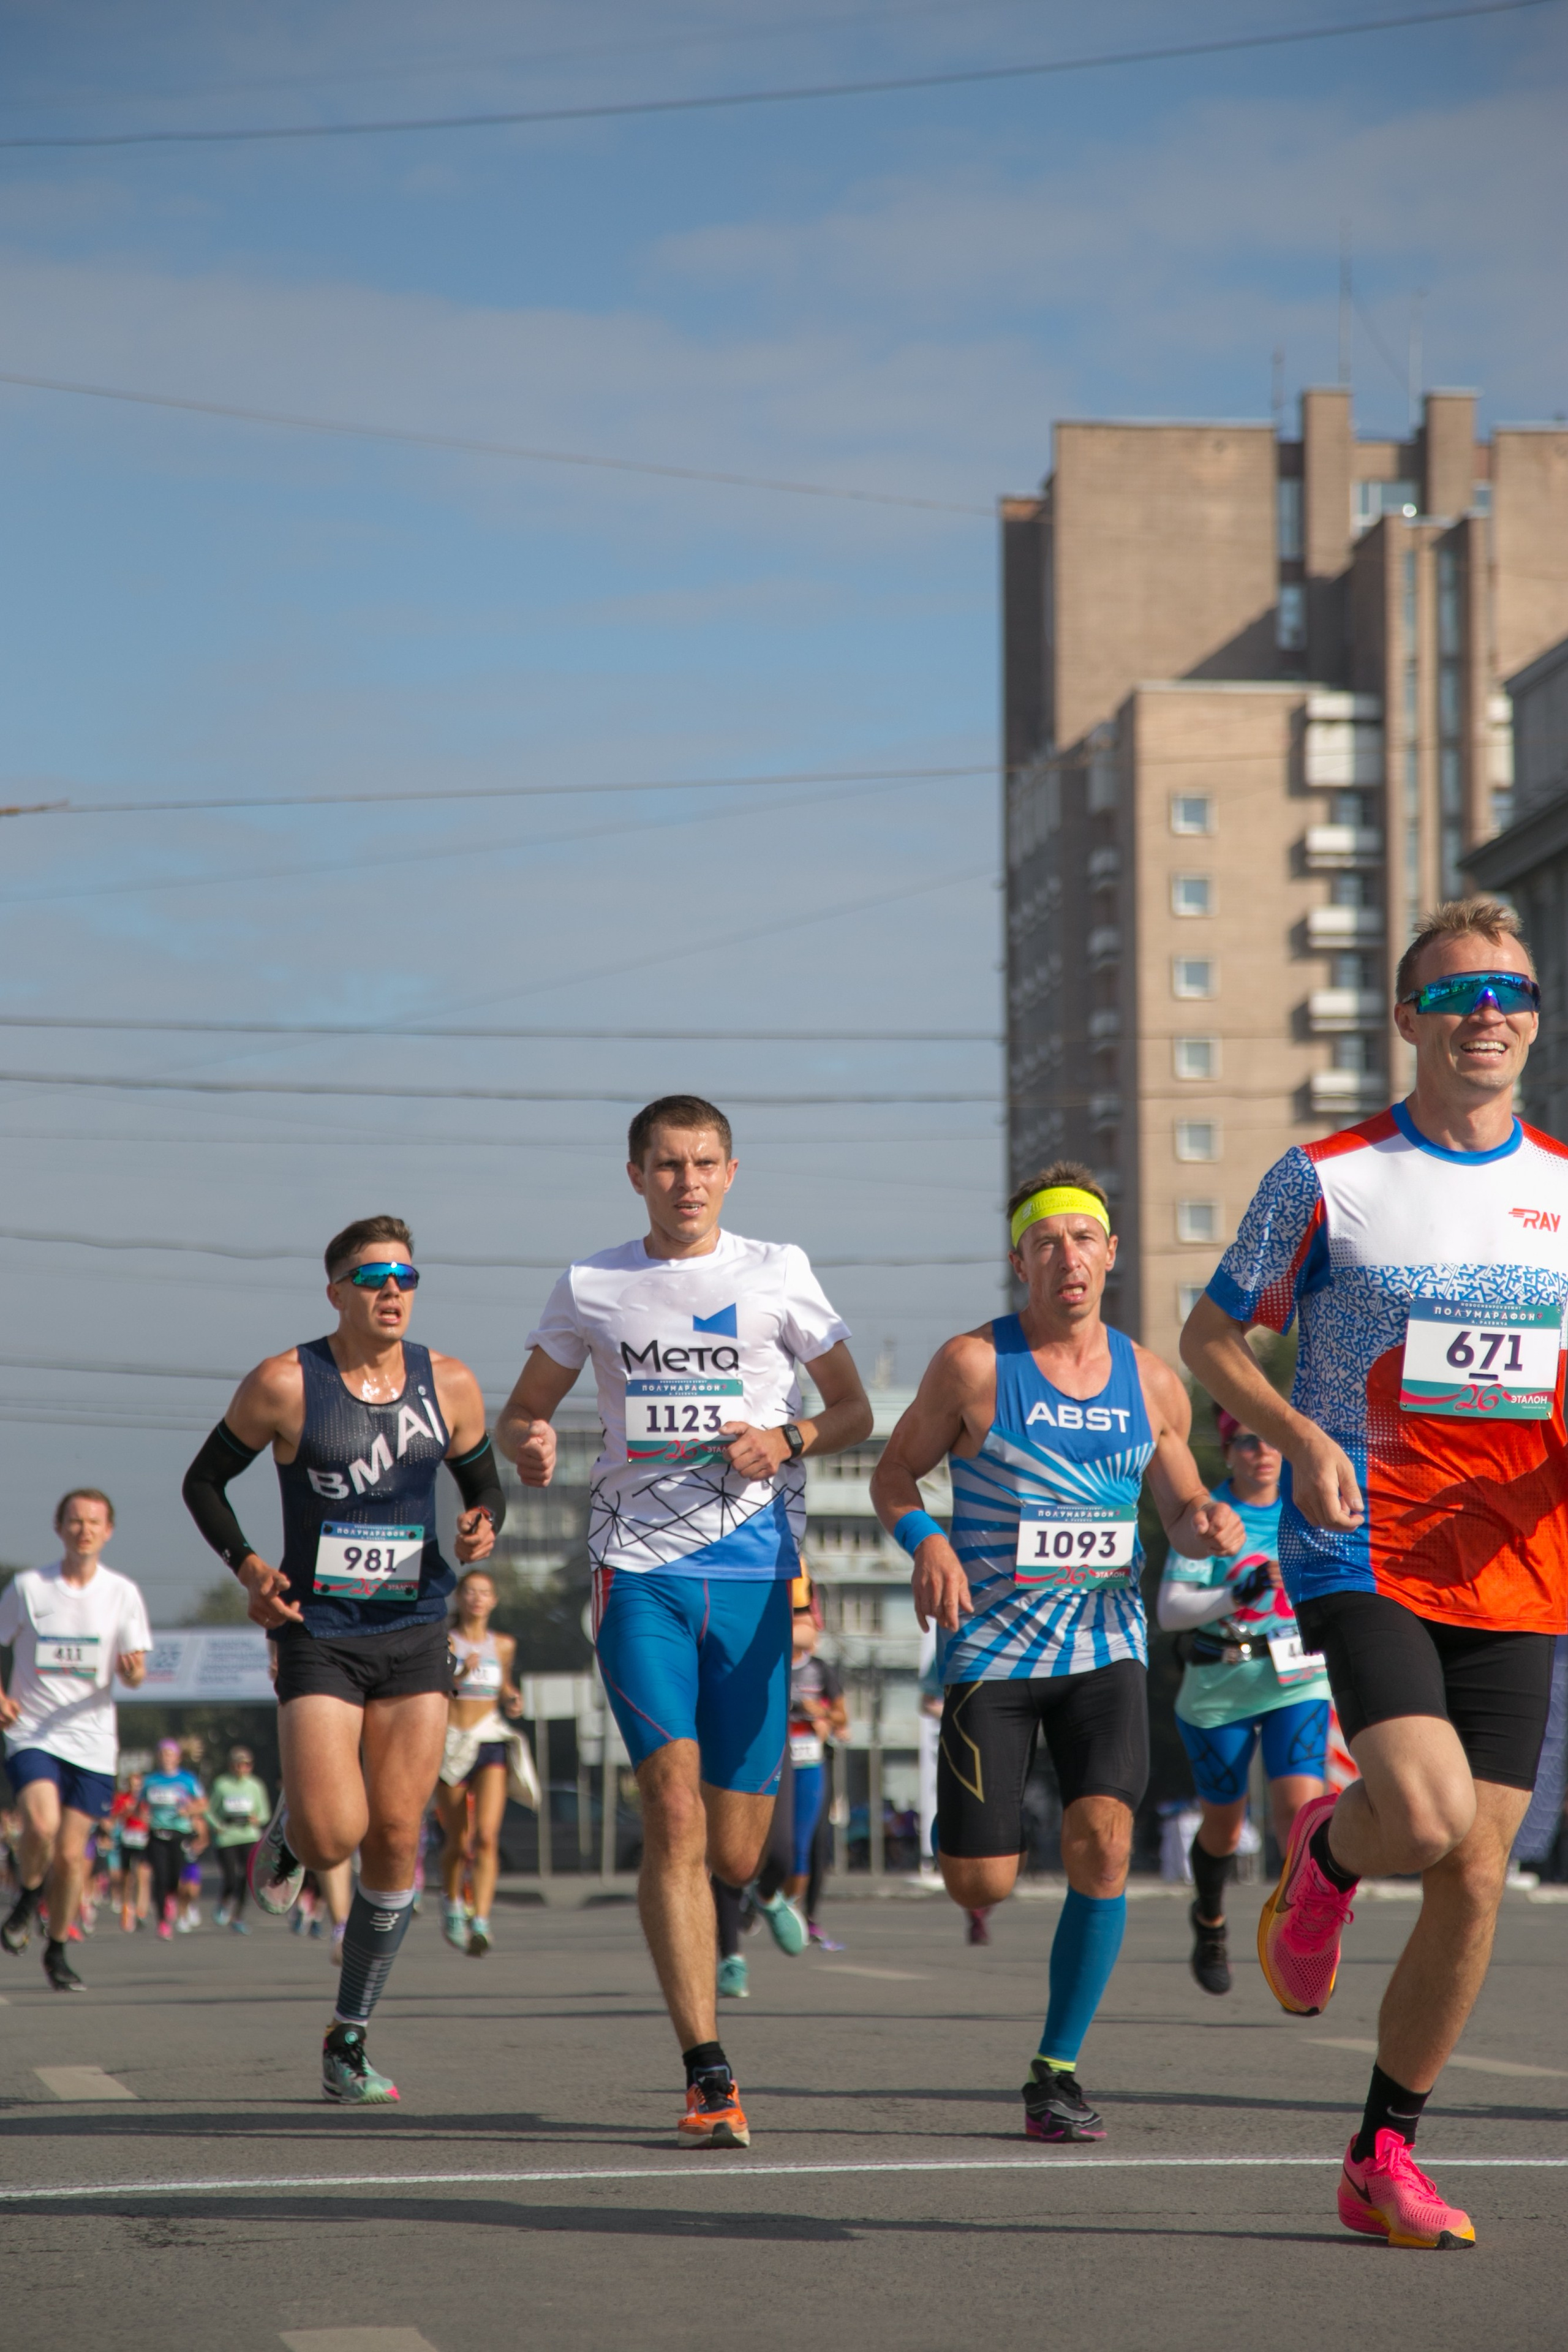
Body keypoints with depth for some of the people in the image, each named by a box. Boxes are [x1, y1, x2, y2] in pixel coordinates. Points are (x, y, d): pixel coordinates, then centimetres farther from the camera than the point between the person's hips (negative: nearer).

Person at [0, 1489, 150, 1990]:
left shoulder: (122, 1593, 2)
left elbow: (134, 1673, 4)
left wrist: (133, 1670, -21)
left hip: (92, 1740, 1)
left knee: (71, 1854, 2)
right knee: (41, 1824, -25)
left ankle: (57, 1951, 21)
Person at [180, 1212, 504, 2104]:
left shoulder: (450, 1386, 2)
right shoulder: (284, 1385, -6)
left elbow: (485, 1486, 16)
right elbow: (205, 1479, 6)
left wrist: (484, 1525, -7)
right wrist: (247, 1563, -9)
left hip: (416, 1635, 3)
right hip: (319, 1634, -3)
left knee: (395, 1839, -1)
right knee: (335, 1834, -18)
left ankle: (348, 2045, 12)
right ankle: (289, 1829, 23)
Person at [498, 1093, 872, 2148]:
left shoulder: (778, 1272, 7)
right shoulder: (592, 1287, 9)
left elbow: (855, 1411, 12)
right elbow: (524, 1409, 18)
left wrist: (785, 1441, -9)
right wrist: (530, 1445, -6)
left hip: (757, 1572, 0)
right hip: (640, 1567, 0)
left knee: (735, 1853, 1)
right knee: (673, 1806, -16)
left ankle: (699, 1921, 39)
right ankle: (709, 2076, -15)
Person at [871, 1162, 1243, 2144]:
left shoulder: (1152, 1380, 5)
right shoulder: (976, 1363, -6)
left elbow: (1180, 1503, 18)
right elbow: (895, 1474, 3)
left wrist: (1210, 1524, -6)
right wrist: (925, 1541, -18)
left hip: (1106, 1643, 2)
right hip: (994, 1647, -2)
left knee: (1102, 1840, -19)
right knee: (981, 1887, -6)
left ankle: (1058, 2071, -5)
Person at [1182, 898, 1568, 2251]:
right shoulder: (1329, 1177, 0)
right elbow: (1211, 1337, 6)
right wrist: (1305, 1439, -11)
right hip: (1364, 1556, -4)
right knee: (1429, 1818, -25)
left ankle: (1384, 2160, 16)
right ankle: (1322, 1860, 13)